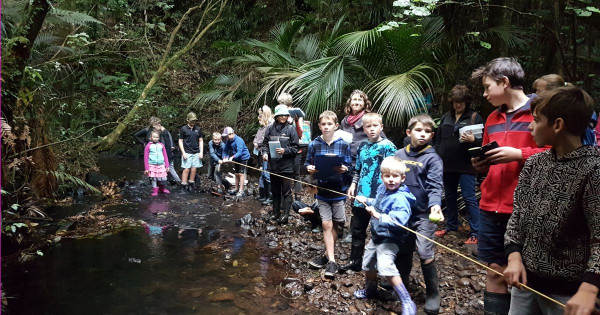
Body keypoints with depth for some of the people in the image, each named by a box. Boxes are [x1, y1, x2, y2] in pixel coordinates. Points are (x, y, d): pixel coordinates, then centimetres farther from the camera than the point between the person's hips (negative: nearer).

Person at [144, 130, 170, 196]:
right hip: (152, 166, -2)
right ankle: (155, 191, 17)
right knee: (154, 179, 2)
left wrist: (167, 166, 8)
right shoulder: (148, 146, -1)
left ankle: (162, 189, 28)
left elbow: (165, 156, 10)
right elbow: (146, 158, 0)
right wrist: (146, 168, -2)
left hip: (161, 165, 2)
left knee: (163, 179, 1)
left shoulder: (161, 145, 6)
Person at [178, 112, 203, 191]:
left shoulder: (198, 129, 8)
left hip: (196, 153, 3)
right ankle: (184, 186, -1)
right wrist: (183, 152, -7)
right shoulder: (183, 129, -1)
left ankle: (191, 184, 16)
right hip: (187, 153, -3)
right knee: (186, 169, -6)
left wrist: (201, 152, 4)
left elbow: (201, 141, 12)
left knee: (194, 169, 5)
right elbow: (180, 141, 0)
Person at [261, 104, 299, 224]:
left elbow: (295, 147, -5)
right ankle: (275, 212, 28)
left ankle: (285, 214, 6)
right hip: (273, 165, 4)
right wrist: (264, 152, -8)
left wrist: (285, 151, -18)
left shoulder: (290, 129, -5)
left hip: (286, 165, -4)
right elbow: (265, 143, 9)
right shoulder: (270, 128, 3)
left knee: (286, 191, 1)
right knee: (275, 190, 16)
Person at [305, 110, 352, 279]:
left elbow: (349, 166, -2)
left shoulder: (343, 144, -5)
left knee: (337, 225, 10)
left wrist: (344, 169, -24)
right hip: (322, 190, 0)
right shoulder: (314, 144, -1)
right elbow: (307, 163, 7)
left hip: (339, 190, 0)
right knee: (327, 224, 0)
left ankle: (327, 255, 29)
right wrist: (309, 168, -15)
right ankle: (331, 261, 7)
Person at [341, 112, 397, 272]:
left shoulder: (388, 146, -9)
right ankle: (355, 261, 30)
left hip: (380, 197, -6)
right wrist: (353, 185, 8)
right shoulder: (362, 146, 10)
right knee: (357, 229, 15)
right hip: (361, 196, 6)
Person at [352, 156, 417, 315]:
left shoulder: (400, 198, -25)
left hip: (390, 239, -9)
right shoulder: (382, 189, 0)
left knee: (385, 266, -29)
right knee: (368, 263, 24)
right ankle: (370, 290, 52)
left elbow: (399, 221, -38)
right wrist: (366, 200, 17)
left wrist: (378, 216, -44)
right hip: (377, 235, 9)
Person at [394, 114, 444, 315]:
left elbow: (435, 186, -19)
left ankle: (433, 294, 13)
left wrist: (435, 205, -36)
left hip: (423, 214, -4)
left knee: (425, 254, -5)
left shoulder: (432, 158, -9)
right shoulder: (399, 154, 4)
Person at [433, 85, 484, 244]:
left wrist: (473, 139, -23)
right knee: (450, 197, 16)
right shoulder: (445, 117, 12)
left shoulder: (474, 117, -2)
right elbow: (438, 140, 16)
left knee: (469, 198, -4)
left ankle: (475, 233, 3)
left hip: (465, 166, -5)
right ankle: (451, 225, 31)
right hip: (447, 165, 6)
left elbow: (484, 141, -3)